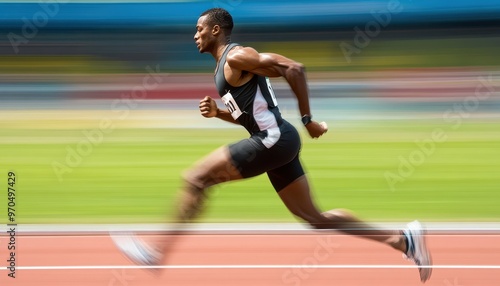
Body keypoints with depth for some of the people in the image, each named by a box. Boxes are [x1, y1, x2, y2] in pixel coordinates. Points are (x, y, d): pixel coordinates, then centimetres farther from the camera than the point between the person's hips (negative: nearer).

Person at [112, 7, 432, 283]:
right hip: (274, 142, 10)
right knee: (314, 218, 10)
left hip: (274, 139, -10)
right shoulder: (225, 66, 22)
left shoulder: (236, 56, -9)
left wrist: (308, 120, -14)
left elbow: (294, 69, -17)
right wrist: (217, 112, 11)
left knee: (196, 178, -10)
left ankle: (156, 251, -7)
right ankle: (401, 239, 9)